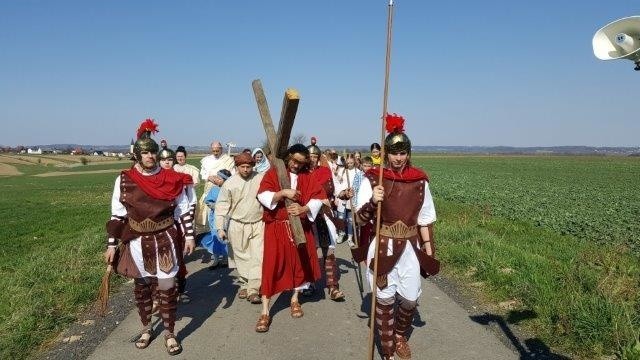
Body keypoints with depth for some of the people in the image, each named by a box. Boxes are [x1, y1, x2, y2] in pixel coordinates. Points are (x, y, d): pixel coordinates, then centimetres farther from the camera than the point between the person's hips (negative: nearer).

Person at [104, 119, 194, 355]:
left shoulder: (171, 180, -5)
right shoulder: (124, 181, -6)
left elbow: (183, 210, 1)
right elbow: (117, 215, -1)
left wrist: (189, 236, -2)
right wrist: (111, 245, -1)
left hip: (165, 241, -1)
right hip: (137, 243, 1)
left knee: (167, 287, 1)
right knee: (141, 286, 15)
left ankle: (169, 333, 17)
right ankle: (146, 328, 36)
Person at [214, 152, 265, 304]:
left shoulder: (261, 178, -5)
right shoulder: (229, 183, -5)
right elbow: (222, 206, -2)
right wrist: (220, 227, -6)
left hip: (258, 225, 0)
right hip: (237, 226, 0)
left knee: (257, 257, -5)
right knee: (242, 257, 12)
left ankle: (253, 290, 0)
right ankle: (244, 284, 29)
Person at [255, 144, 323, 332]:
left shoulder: (307, 177, 6)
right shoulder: (273, 172, -1)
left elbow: (318, 198, -2)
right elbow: (262, 195, -11)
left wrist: (304, 208, -20)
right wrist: (283, 193, -26)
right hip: (276, 227, -3)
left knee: (299, 262, 12)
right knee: (271, 265, -6)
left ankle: (295, 300, 33)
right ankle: (265, 312, -1)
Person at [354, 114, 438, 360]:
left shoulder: (419, 180, -1)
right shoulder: (372, 179, -9)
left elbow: (425, 220, 7)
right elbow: (360, 218, -9)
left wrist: (429, 252, 6)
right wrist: (372, 202, -29)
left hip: (410, 248, 2)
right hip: (383, 247, -2)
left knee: (410, 298, 9)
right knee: (385, 299, 7)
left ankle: (400, 335, 41)